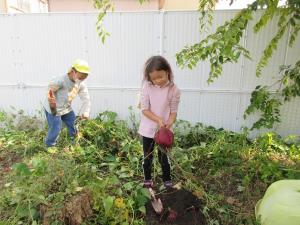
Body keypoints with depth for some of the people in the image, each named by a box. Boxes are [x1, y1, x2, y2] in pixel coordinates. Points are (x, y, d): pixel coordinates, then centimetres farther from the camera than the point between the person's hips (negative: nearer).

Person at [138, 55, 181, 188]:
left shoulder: (174, 90, -11)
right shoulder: (147, 87, -10)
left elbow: (173, 111, -7)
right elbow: (144, 109, -11)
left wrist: (169, 123, -26)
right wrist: (158, 120, -24)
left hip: (164, 130, -1)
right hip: (148, 129, 1)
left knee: (164, 157, 13)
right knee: (148, 157, 16)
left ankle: (167, 180, 34)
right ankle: (147, 179, 37)